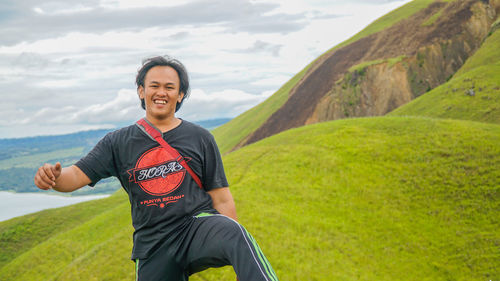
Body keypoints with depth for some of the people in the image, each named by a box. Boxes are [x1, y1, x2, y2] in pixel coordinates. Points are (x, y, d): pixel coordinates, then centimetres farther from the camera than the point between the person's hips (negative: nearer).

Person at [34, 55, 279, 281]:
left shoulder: (200, 139, 7)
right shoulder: (119, 142, 9)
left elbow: (221, 199, 8)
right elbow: (77, 176, 0)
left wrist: (236, 245, -1)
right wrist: (52, 176, -24)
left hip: (198, 226, -2)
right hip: (153, 247, 3)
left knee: (234, 233, -34)